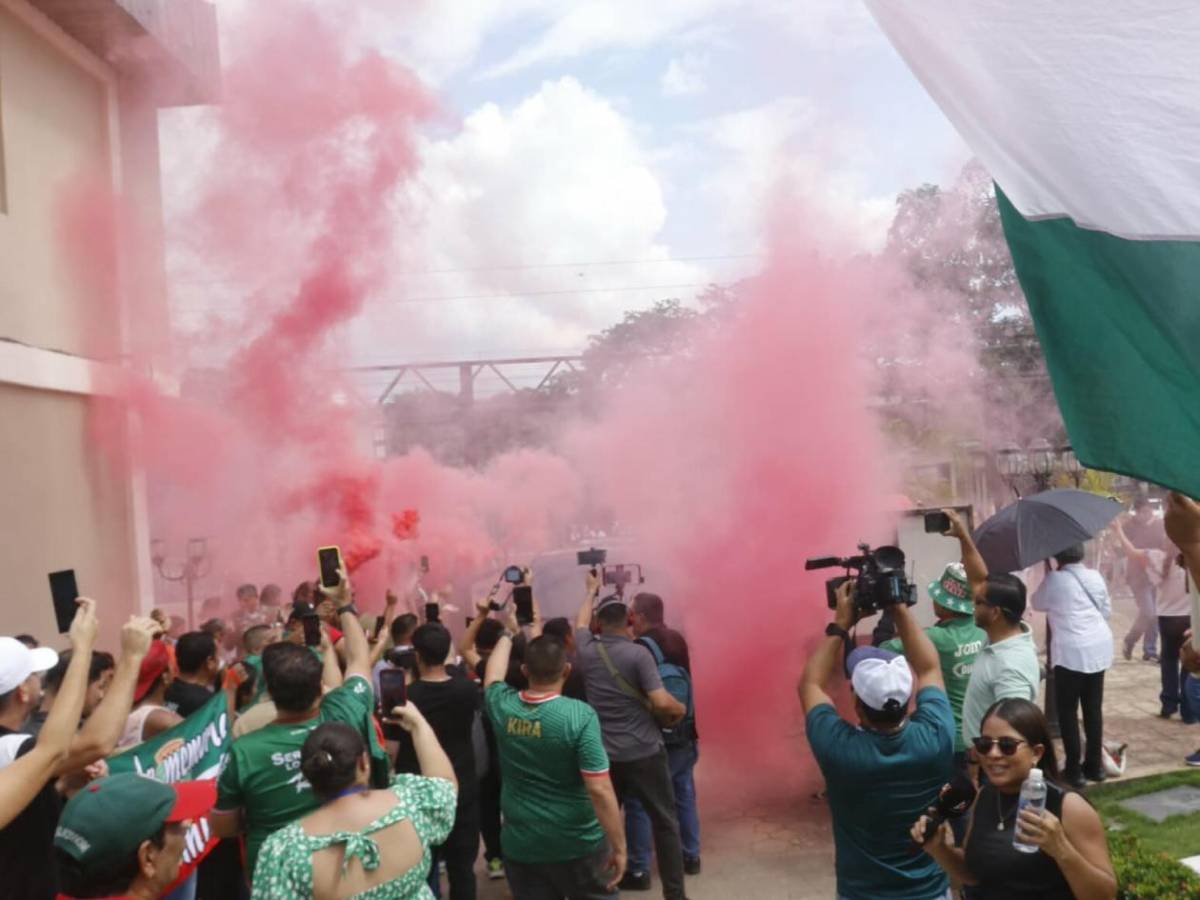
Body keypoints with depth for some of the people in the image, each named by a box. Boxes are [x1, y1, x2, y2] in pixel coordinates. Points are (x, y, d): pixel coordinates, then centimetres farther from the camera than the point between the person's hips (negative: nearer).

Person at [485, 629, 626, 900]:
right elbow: (600, 790, -22)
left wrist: (507, 635, 34)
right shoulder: (580, 715, -20)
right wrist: (619, 847, -12)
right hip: (578, 845, -3)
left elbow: (493, 671, 17)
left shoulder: (502, 706, -7)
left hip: (520, 844, 3)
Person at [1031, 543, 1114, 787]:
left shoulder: (1055, 579, -9)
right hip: (1100, 648, 6)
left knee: (1068, 710, 2)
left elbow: (1038, 604, 7)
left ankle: (1073, 769, 3)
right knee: (1094, 708, 14)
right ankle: (1095, 765, 22)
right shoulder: (1095, 576, 7)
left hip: (1072, 651, -6)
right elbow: (1107, 610, 15)